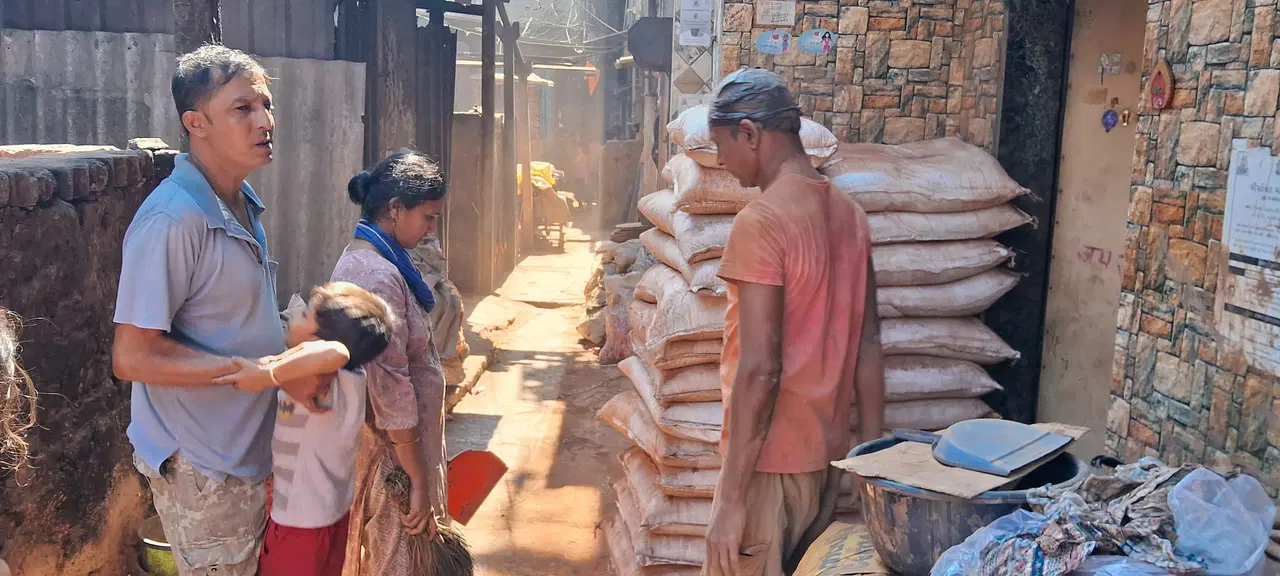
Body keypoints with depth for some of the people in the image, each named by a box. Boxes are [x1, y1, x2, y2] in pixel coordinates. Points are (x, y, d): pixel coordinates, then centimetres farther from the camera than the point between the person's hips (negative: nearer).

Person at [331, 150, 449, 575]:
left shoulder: (357, 260, 8)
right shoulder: (380, 277, -24)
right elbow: (391, 389, -25)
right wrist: (419, 481, -19)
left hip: (368, 442, 10)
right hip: (393, 453, -10)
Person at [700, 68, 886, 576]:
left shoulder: (761, 221, -19)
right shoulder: (849, 215, 6)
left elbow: (758, 370, -23)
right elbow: (867, 345, 9)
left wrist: (731, 499, -19)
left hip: (771, 463, -8)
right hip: (828, 459, 8)